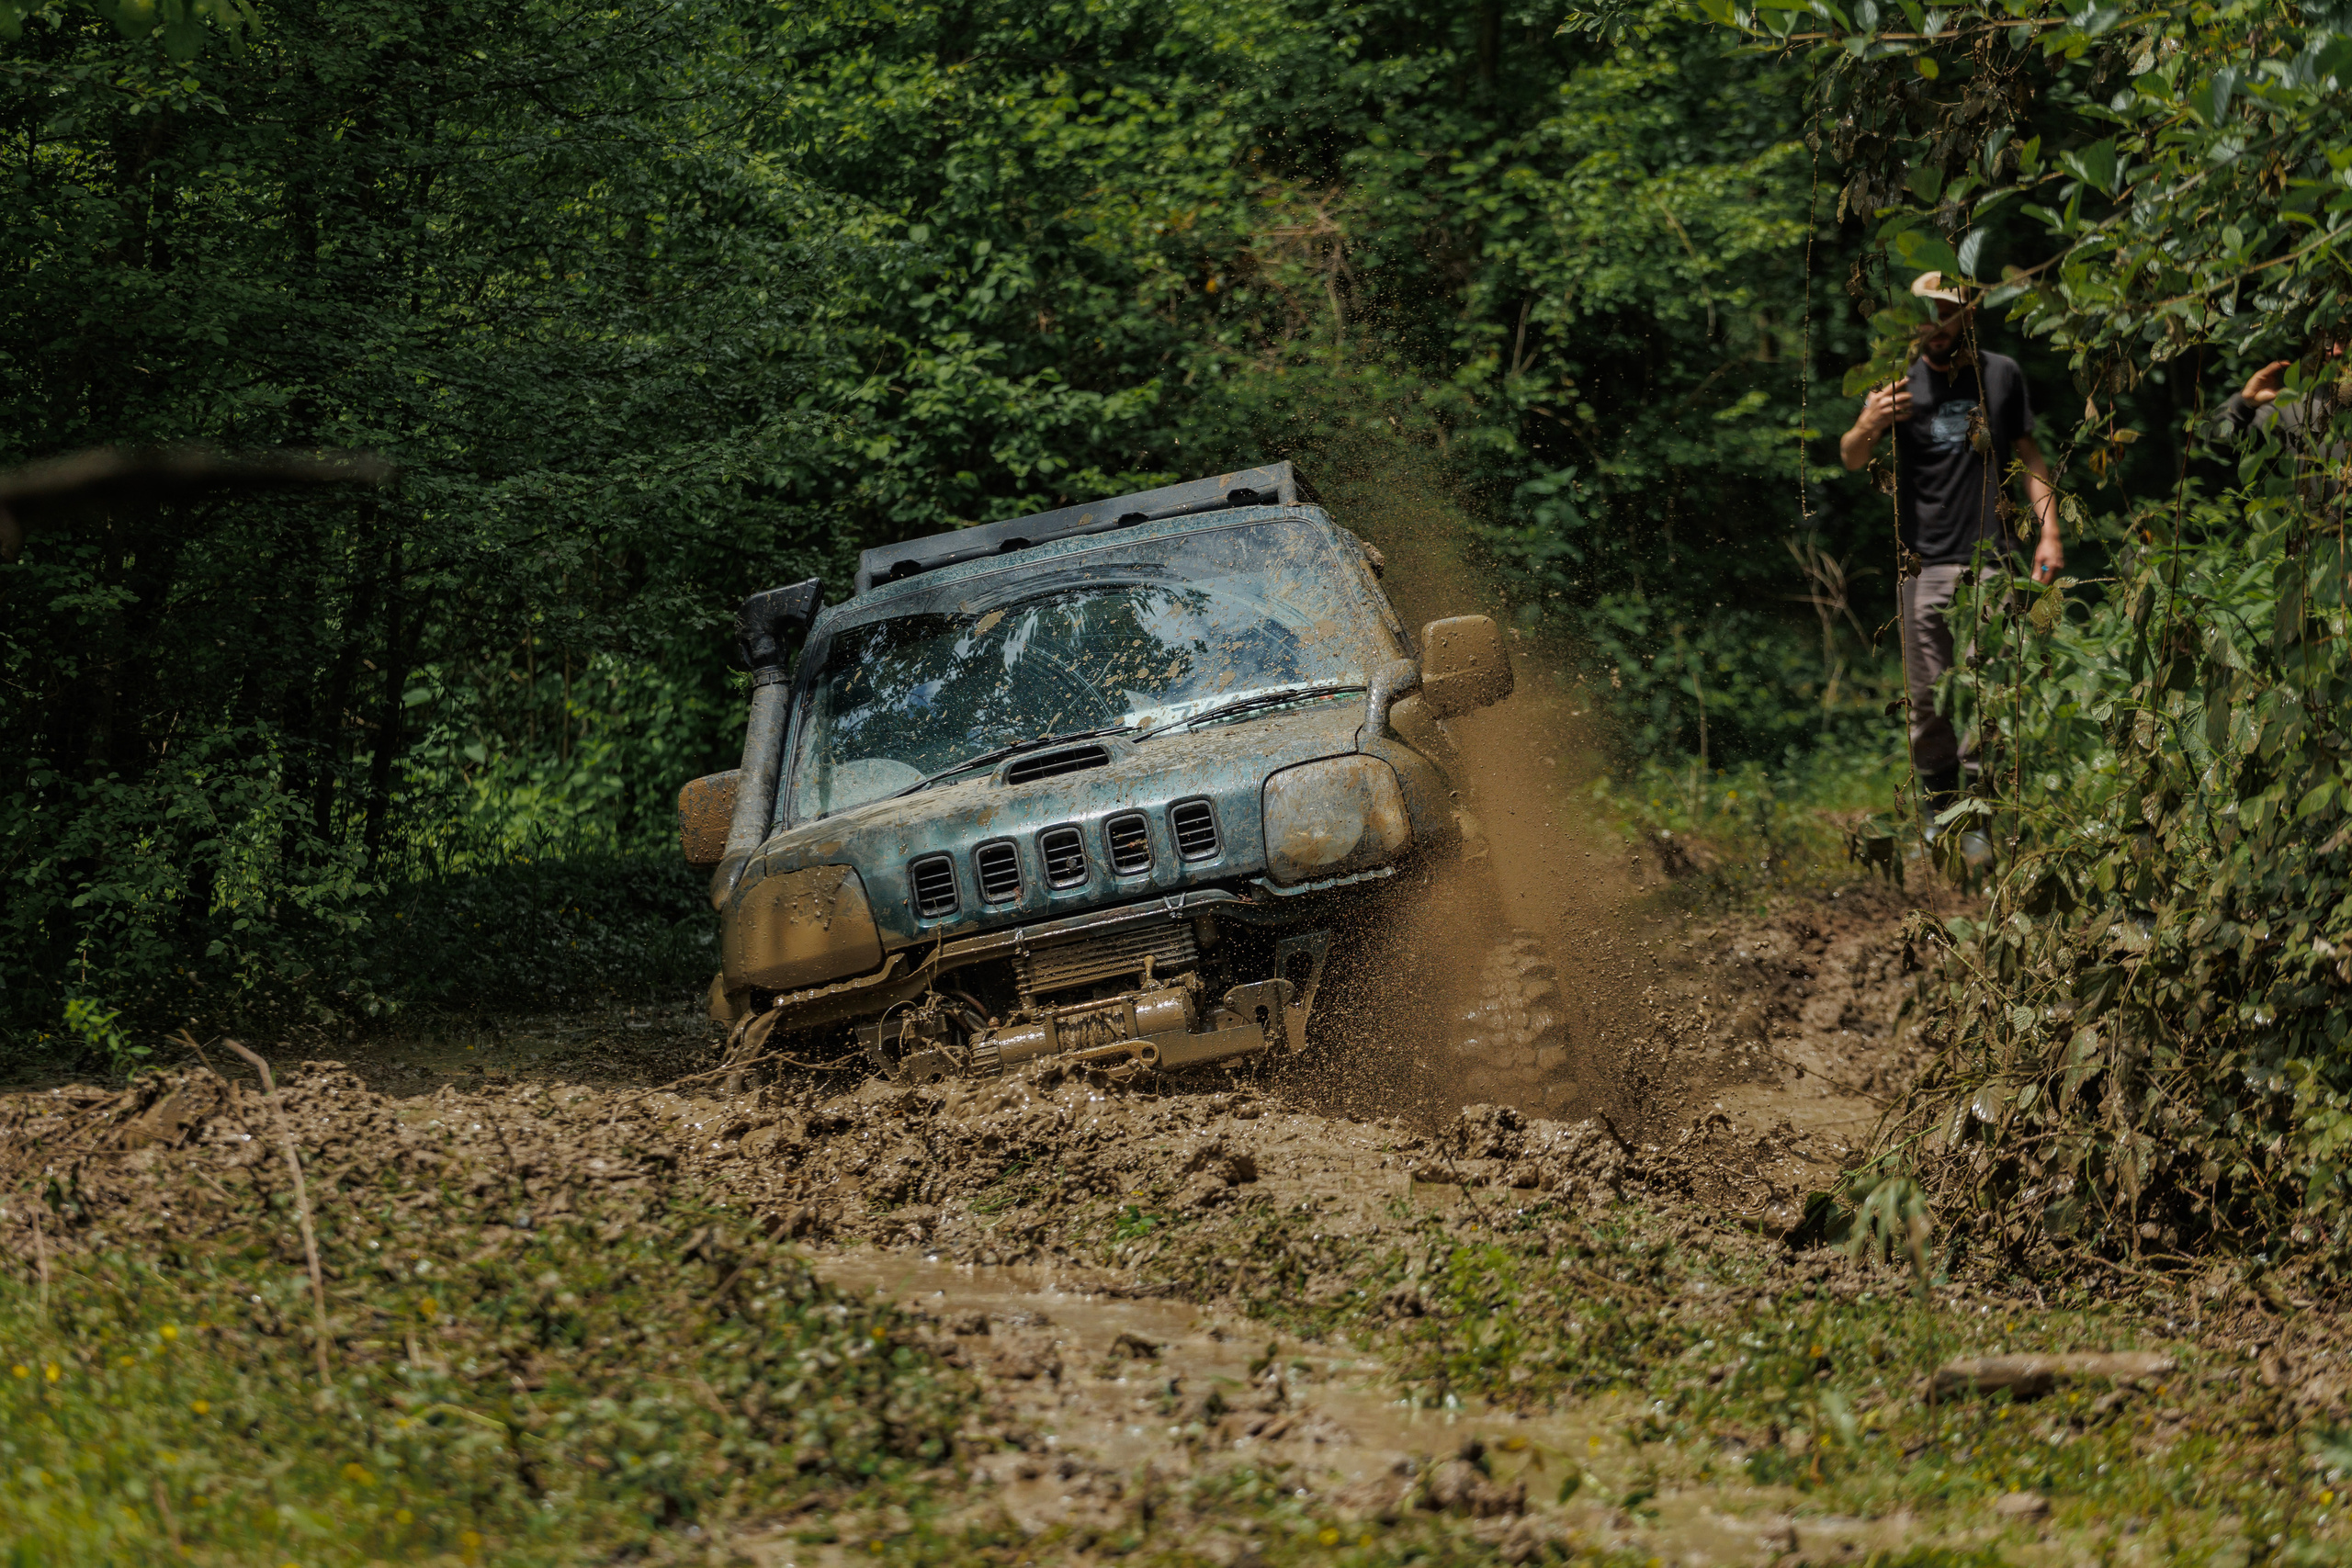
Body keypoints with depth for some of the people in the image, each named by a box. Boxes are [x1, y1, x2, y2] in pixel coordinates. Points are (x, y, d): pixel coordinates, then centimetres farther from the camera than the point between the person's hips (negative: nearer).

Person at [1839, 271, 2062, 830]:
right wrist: (1868, 424, -26)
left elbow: (2029, 456, 18)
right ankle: (1938, 814, 10)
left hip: (1989, 560, 0)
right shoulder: (1901, 383, 6)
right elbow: (1851, 459, -2)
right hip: (1923, 562, 0)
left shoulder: (2001, 376, 10)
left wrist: (2049, 531, 7)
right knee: (1927, 698, 0)